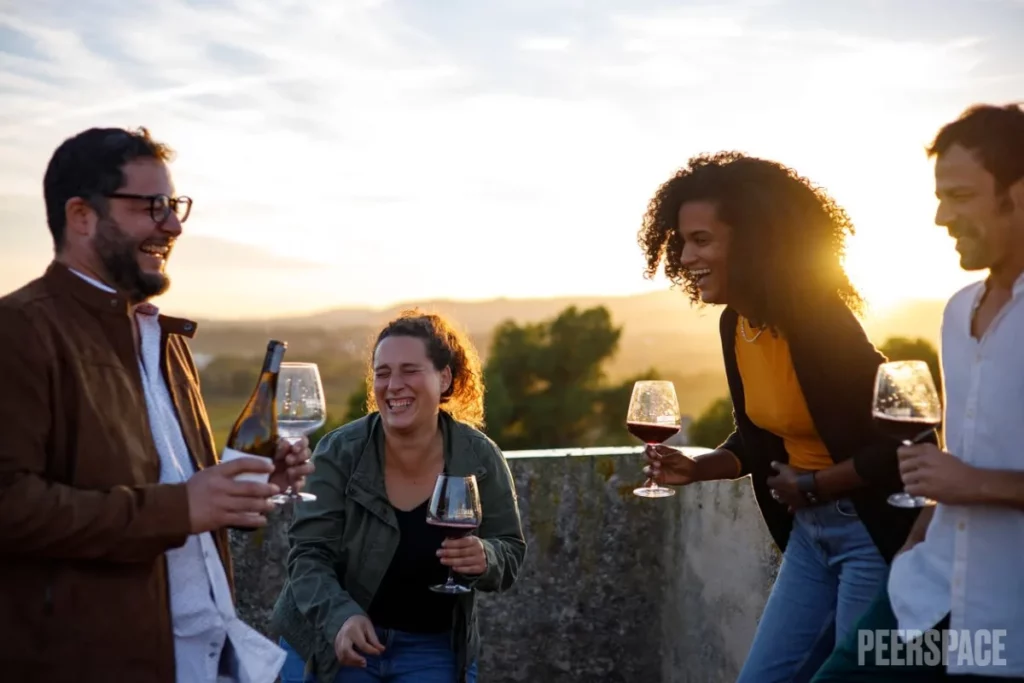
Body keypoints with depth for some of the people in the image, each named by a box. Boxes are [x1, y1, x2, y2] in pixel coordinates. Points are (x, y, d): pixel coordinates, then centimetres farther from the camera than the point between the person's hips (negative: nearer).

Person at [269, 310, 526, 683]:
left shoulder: (480, 459, -10)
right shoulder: (339, 452, -15)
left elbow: (511, 554, -4)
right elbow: (308, 554, -14)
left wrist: (484, 559, -26)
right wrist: (340, 617, -32)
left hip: (434, 651, 1)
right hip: (331, 644, -1)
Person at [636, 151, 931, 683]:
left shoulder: (821, 324, -23)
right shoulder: (735, 324, 1)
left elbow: (901, 441, -24)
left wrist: (812, 486, -17)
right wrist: (697, 469, -3)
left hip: (874, 532, -8)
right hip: (809, 533, 8)